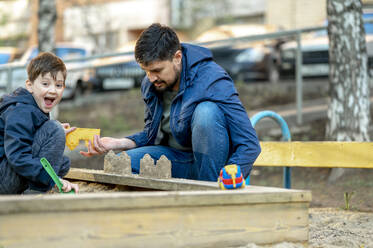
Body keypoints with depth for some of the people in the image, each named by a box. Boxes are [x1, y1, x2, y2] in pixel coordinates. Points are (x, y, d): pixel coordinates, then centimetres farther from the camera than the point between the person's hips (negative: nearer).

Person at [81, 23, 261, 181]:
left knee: (207, 111, -33)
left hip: (211, 163, -5)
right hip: (175, 158, 6)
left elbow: (250, 145, -25)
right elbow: (151, 135, 15)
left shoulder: (211, 81, -22)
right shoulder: (150, 84, 0)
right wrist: (117, 143, -5)